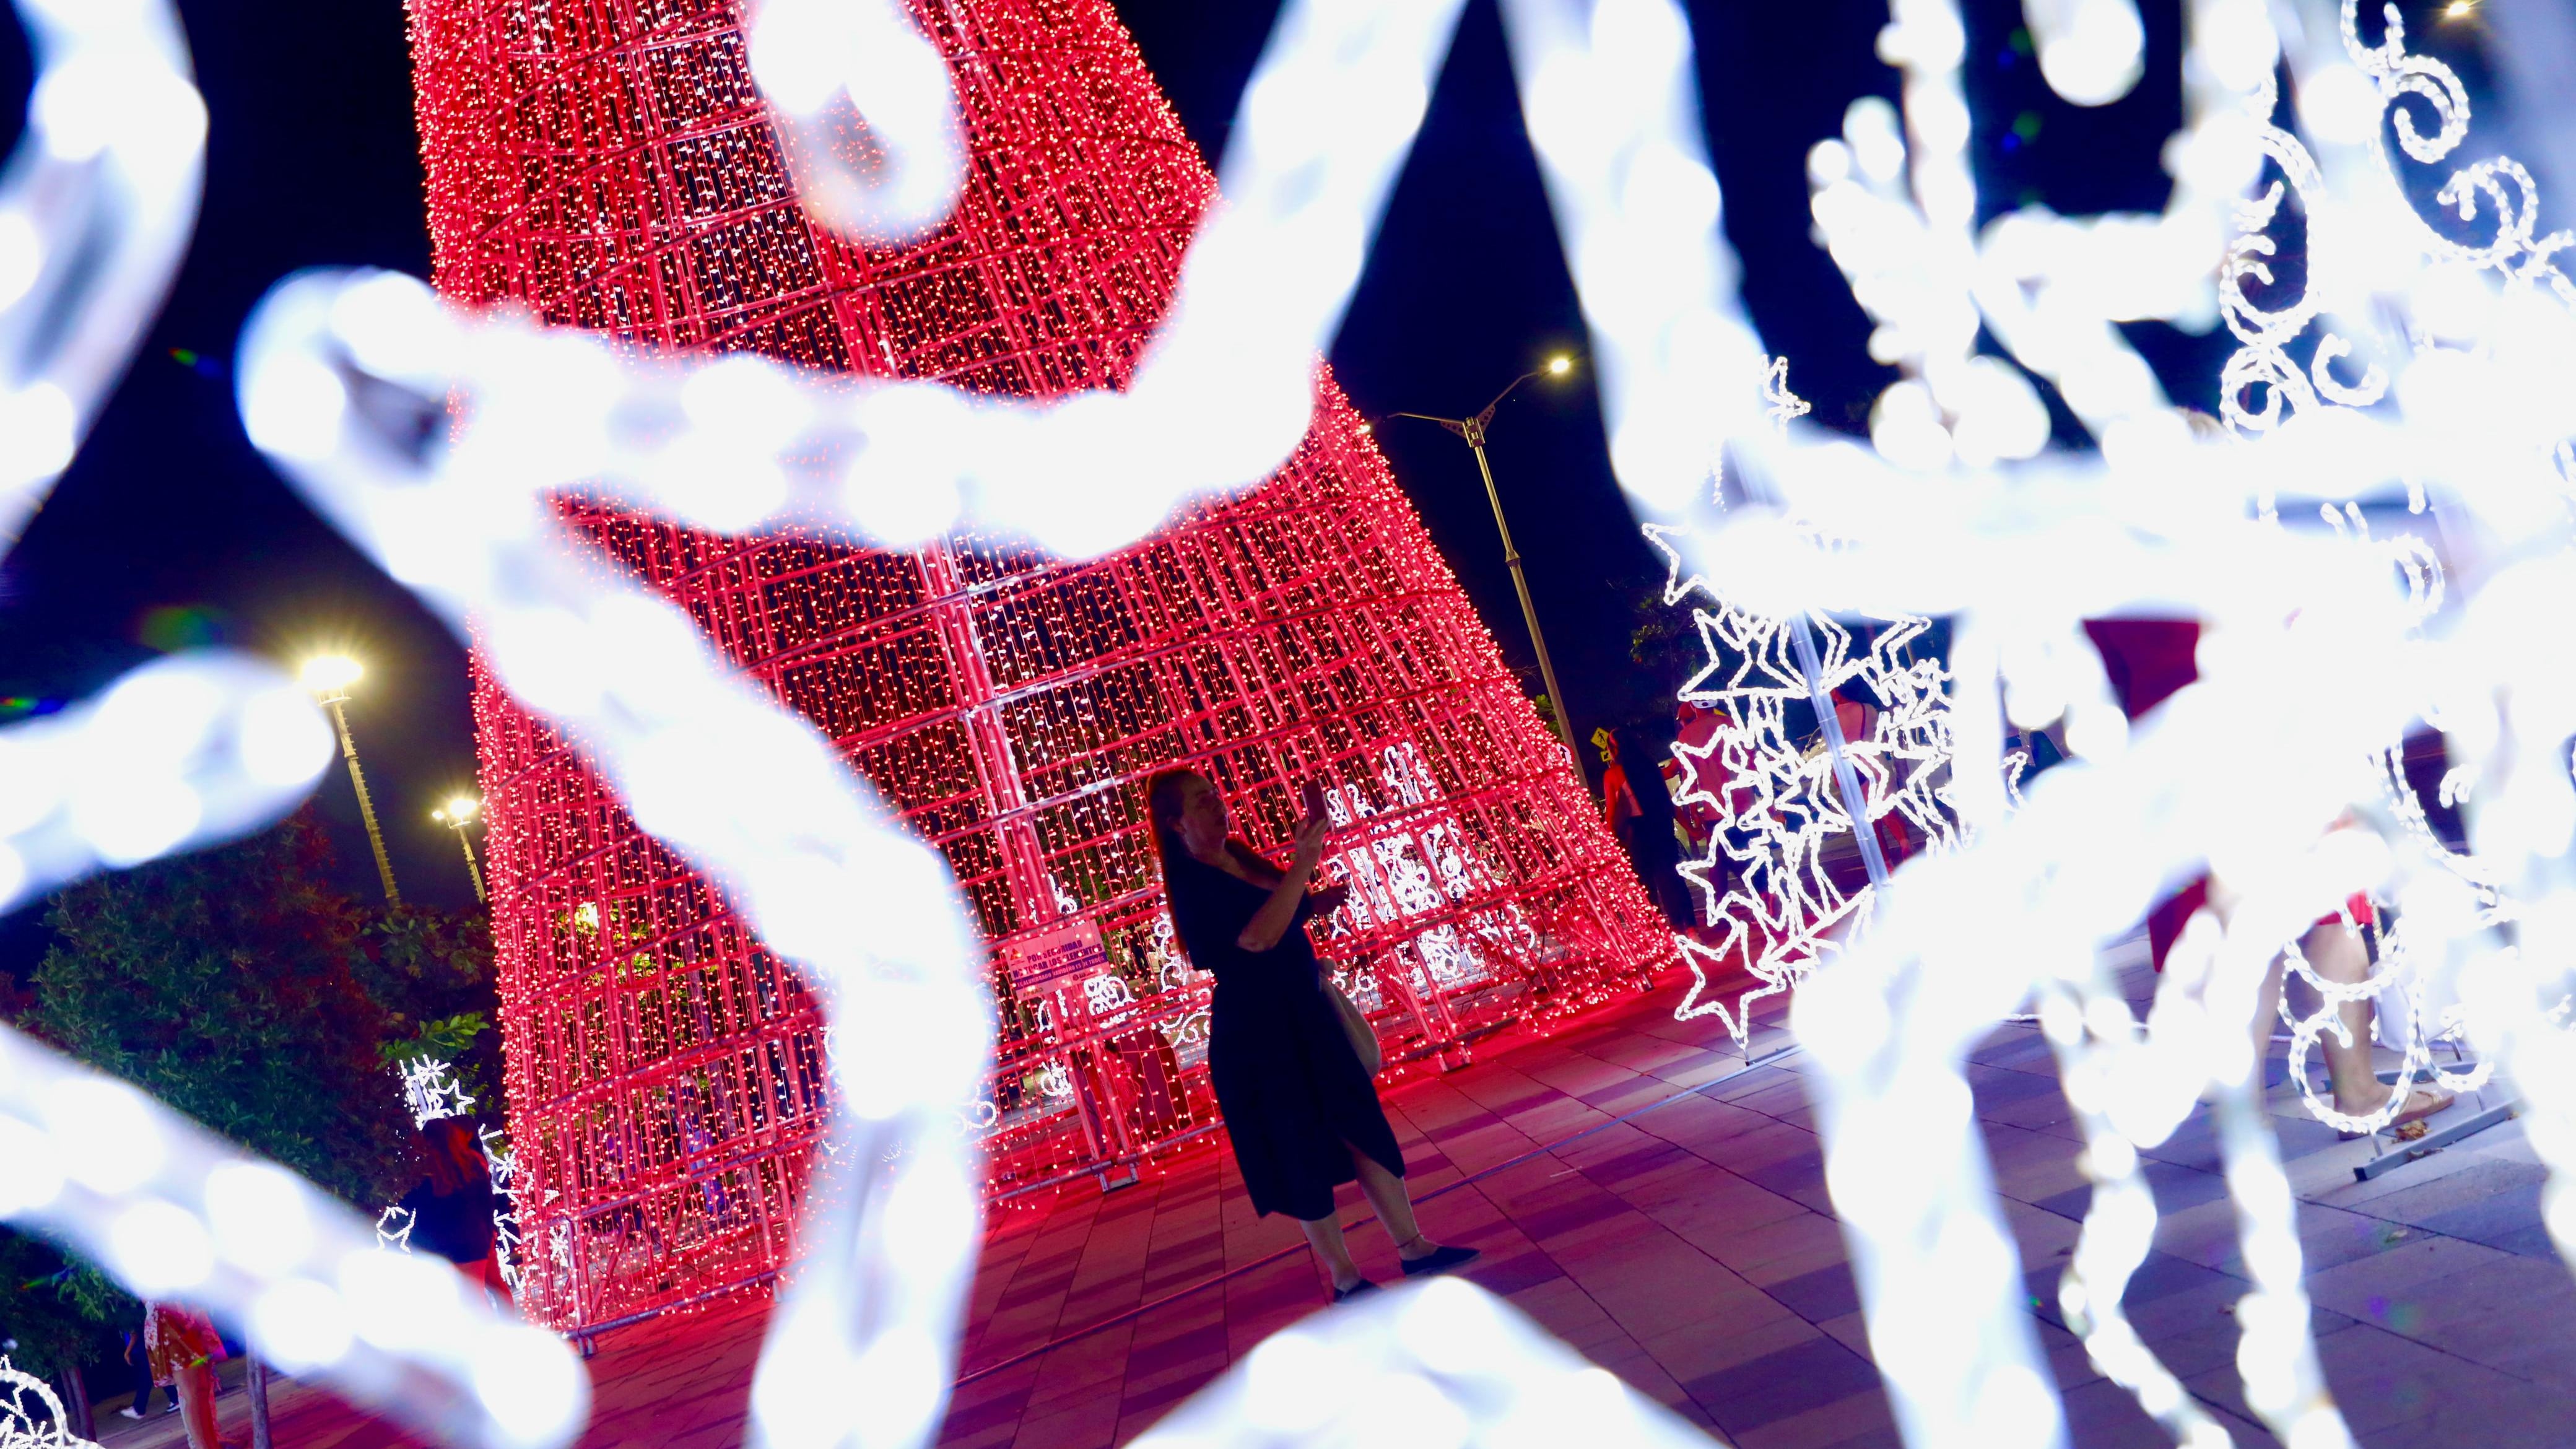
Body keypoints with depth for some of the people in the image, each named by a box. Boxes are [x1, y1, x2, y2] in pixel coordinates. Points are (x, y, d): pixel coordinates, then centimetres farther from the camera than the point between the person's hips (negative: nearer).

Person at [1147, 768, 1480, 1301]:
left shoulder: (1239, 858, 8)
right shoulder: (1192, 885, -18)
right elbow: (1259, 938, -31)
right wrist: (1303, 864, -31)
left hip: (1306, 1016, 8)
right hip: (1257, 1033, -8)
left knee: (1364, 1128, 8)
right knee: (1303, 1155, 2)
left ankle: (1413, 1248, 15)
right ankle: (1346, 1281, 13)